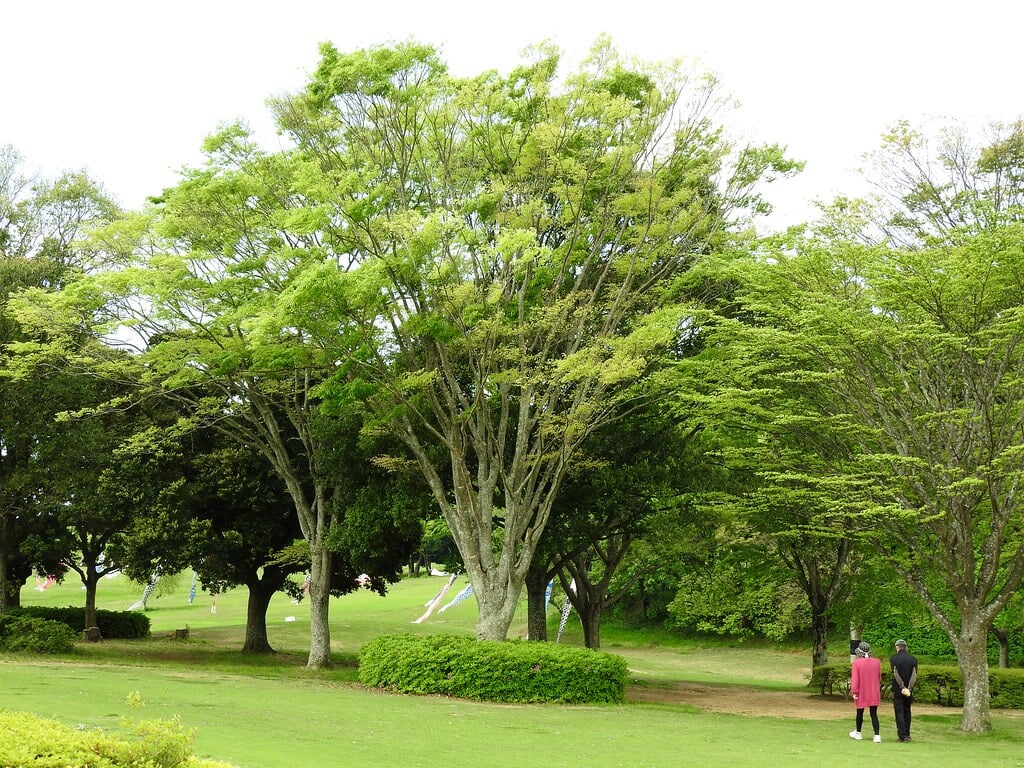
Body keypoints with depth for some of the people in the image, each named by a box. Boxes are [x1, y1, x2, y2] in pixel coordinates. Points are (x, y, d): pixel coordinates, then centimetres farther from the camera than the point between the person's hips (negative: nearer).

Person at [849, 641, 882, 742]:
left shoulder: (856, 663, -12)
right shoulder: (877, 662, -1)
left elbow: (854, 678, -14)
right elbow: (879, 678, 10)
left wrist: (854, 692, -9)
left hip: (861, 692, -2)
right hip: (874, 693, 2)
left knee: (860, 712, 15)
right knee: (874, 714, 2)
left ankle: (858, 733, 29)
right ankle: (877, 736, -7)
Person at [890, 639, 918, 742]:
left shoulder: (893, 658, -5)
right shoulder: (913, 659, 3)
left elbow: (896, 674, -13)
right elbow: (914, 674, -6)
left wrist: (902, 687, -16)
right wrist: (909, 688, -13)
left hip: (897, 690, -3)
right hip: (909, 690, 3)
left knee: (899, 712, 0)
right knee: (907, 712, 14)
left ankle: (903, 735, -4)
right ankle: (907, 734, 17)